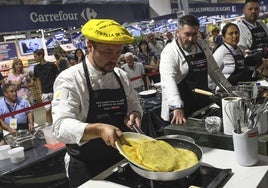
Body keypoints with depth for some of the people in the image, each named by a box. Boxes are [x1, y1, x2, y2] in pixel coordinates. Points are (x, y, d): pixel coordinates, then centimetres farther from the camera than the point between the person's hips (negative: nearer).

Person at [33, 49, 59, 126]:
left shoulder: (51, 65, -7)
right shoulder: (36, 67, 6)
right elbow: (38, 80, 13)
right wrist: (41, 93, 8)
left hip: (54, 91, -3)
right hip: (45, 93, 3)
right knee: (48, 110, 3)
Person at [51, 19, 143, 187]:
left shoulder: (121, 76, 0)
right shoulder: (70, 79, -18)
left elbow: (134, 106, 11)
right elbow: (61, 126, -28)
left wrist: (134, 115, -12)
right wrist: (99, 129, -44)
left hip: (122, 159, 6)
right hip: (86, 168, -5)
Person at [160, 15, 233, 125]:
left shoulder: (202, 45, 5)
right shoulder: (170, 52, -16)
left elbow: (213, 69, 17)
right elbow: (168, 80, -30)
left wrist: (229, 88, 15)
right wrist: (177, 108, -44)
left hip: (204, 104, 6)